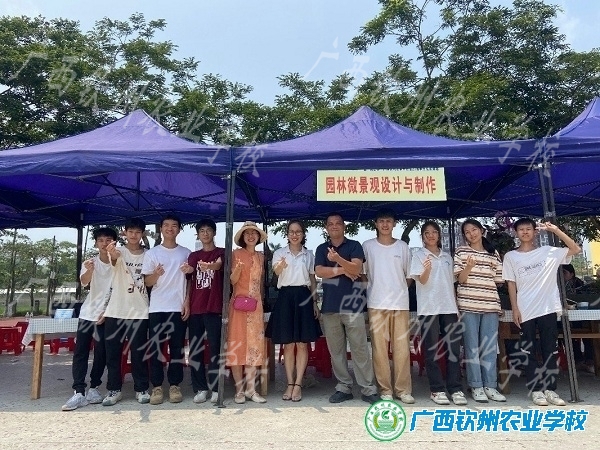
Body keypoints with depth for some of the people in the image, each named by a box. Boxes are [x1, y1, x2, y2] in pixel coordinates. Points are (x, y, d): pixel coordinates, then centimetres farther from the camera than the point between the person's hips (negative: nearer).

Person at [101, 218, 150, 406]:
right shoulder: (119, 251, -3)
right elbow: (114, 261, -30)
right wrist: (112, 255, -52)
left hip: (139, 311, 1)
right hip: (115, 310, 0)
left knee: (139, 353, 6)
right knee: (113, 353, 7)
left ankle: (141, 389, 18)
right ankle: (114, 389, 20)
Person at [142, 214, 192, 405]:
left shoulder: (186, 253, 8)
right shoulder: (151, 253, 5)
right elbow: (147, 282, 3)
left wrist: (188, 302, -1)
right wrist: (156, 274, -19)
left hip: (178, 307, 0)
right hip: (157, 308, 0)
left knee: (177, 348, 4)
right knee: (155, 348, 1)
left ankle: (174, 385, 13)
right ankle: (157, 386, 10)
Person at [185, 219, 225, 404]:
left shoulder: (221, 252, 3)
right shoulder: (193, 256, 16)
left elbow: (218, 265, -20)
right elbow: (190, 282, 15)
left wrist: (209, 266, -43)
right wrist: (186, 302, 3)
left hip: (214, 307, -4)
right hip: (195, 308, 4)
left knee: (214, 347, -2)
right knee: (195, 349, 5)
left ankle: (215, 388, 6)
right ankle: (200, 388, 15)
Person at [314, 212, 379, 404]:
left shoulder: (354, 245, 6)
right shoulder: (322, 249, 13)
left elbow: (356, 269, -11)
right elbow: (319, 271, -3)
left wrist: (338, 260, -26)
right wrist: (343, 270, -8)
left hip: (352, 304, -3)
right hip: (330, 305, 3)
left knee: (359, 348, -1)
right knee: (336, 350, 7)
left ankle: (368, 388, 6)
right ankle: (343, 387, 17)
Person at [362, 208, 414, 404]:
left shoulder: (403, 246, 9)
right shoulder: (367, 246, 5)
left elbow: (409, 275, 14)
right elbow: (362, 273, 10)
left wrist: (399, 288, 2)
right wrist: (373, 287, 1)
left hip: (400, 303, 1)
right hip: (376, 304, -1)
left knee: (402, 348, 0)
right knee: (379, 348, 0)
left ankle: (403, 389, 10)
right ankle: (385, 389, 10)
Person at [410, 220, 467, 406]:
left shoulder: (447, 257, 15)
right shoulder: (418, 255, 1)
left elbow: (452, 284, 17)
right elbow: (422, 281, -11)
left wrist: (457, 306, 10)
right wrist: (427, 269, -33)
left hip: (449, 307, 4)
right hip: (429, 308, -4)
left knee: (453, 349, 2)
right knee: (431, 351, 0)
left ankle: (455, 389, 8)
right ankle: (437, 390, 7)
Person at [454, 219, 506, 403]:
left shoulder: (494, 253, 13)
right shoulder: (461, 251, 4)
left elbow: (499, 280, 15)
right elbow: (461, 279, -3)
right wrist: (468, 267, -21)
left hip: (491, 305, 3)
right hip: (469, 304, -3)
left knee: (490, 347, 6)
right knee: (472, 347, 0)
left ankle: (490, 386, 13)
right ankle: (476, 387, 6)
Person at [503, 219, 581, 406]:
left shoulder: (548, 251, 6)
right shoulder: (511, 256, 4)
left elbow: (576, 249, 0)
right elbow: (511, 284, 3)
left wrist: (556, 230, -6)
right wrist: (515, 308, -3)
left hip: (548, 309, 1)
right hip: (525, 311, -1)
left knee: (550, 350, 6)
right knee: (528, 352, 3)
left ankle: (550, 389, 15)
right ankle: (536, 390, 12)